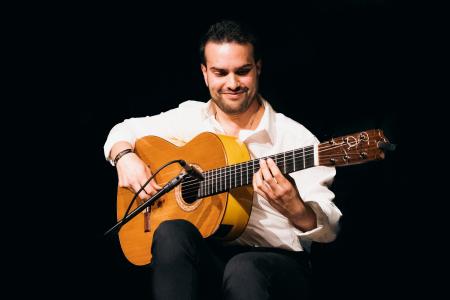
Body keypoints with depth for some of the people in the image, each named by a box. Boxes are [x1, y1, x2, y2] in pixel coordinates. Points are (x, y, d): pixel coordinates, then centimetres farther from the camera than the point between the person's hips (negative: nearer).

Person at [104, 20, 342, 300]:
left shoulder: (295, 137, -5)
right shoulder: (189, 117, 9)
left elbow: (328, 229, -10)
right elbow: (125, 130, 23)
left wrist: (293, 208, -32)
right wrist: (125, 157, -1)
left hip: (277, 260, -3)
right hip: (206, 254, 4)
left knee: (244, 270, -39)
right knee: (172, 232, -31)